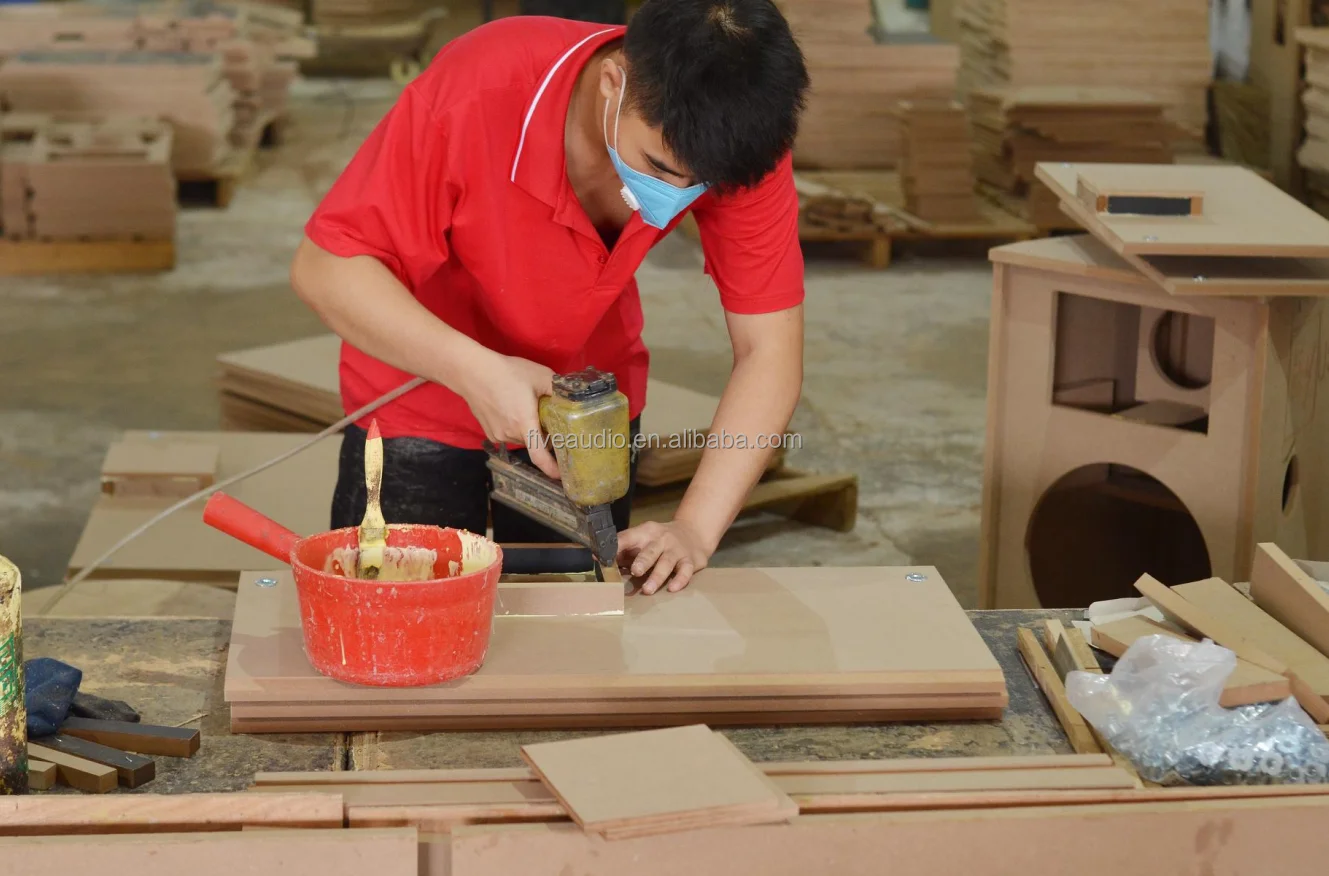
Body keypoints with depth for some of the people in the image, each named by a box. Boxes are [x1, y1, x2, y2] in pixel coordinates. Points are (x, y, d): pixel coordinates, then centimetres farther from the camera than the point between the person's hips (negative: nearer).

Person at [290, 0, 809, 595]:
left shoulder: (737, 142, -26)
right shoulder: (479, 93, -34)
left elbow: (770, 351, -22)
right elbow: (324, 268, -27)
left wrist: (695, 528, -32)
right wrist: (474, 371, -39)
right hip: (424, 405, -2)